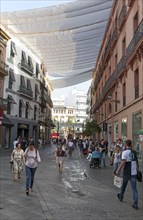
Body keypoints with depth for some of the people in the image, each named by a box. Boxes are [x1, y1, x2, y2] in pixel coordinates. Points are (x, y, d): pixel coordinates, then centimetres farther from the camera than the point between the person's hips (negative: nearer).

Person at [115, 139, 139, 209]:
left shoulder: (125, 152, -12)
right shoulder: (134, 152, 5)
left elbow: (123, 163, -19)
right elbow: (136, 162, 12)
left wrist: (118, 171, -12)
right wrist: (137, 168, 26)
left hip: (126, 173, -3)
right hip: (134, 173, 3)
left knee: (123, 185, 20)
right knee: (134, 189, 4)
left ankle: (121, 196, 42)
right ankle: (135, 204, 2)